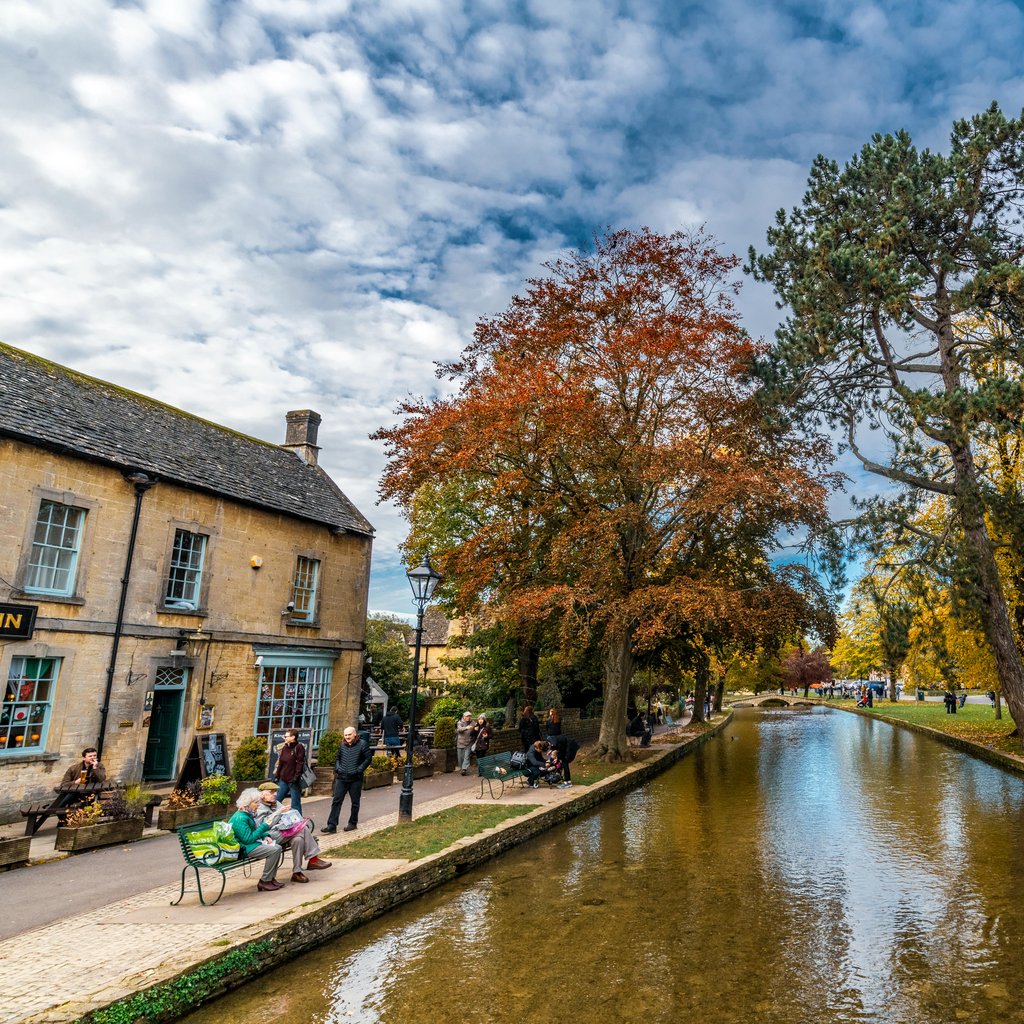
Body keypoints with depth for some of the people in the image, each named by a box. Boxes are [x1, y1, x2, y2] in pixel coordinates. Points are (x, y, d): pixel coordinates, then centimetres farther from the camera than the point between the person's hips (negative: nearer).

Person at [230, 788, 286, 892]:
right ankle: (264, 882, -10)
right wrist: (265, 826, -20)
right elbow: (248, 839, -24)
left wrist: (265, 836, 2)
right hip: (244, 848, -10)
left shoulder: (250, 814, 10)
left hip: (252, 843, 10)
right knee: (273, 850, -21)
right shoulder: (240, 818, -22)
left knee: (278, 848, -3)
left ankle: (271, 879, 4)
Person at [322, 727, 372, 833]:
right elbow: (337, 758, 22)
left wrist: (359, 770, -14)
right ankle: (332, 825, 0)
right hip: (341, 778, 4)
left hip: (355, 779, -4)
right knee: (336, 801, -1)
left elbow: (368, 758, -7)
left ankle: (353, 823, 22)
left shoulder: (362, 744, -6)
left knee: (355, 802, 8)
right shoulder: (342, 745, 10)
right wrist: (337, 768, 4)